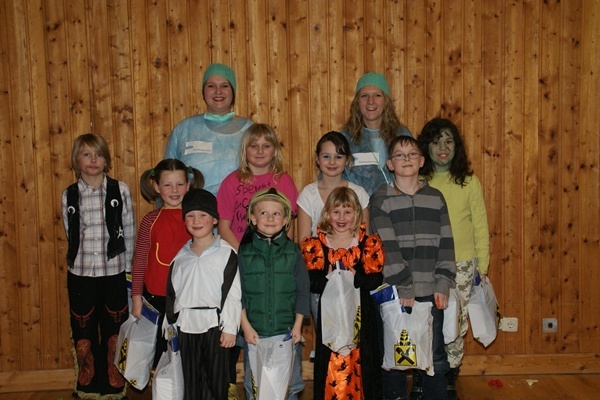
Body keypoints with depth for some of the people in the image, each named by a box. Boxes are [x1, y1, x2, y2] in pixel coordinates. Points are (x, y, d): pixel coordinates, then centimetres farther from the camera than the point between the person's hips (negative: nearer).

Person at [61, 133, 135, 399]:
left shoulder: (120, 190, -4)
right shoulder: (69, 195, 2)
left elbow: (130, 234, 0)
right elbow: (71, 236, 8)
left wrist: (127, 269, 1)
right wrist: (81, 259, 7)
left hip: (114, 274, -1)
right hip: (81, 275, 2)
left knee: (114, 332, 10)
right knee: (84, 335, 11)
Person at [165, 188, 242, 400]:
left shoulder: (226, 252, -6)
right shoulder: (181, 256, 9)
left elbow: (232, 293, -8)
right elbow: (172, 292, 15)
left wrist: (230, 328, -10)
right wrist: (171, 323, 13)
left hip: (214, 324, -4)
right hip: (186, 325, 4)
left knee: (216, 380, 5)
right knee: (190, 380, 13)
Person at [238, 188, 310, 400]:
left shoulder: (293, 251, 1)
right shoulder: (244, 252, 0)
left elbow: (302, 291, 2)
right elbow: (238, 293, 0)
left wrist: (298, 325, -3)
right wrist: (246, 326, -7)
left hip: (287, 331, 0)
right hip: (254, 332, 0)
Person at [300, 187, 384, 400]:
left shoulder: (368, 244, 4)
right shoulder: (316, 245, 4)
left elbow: (376, 279, -4)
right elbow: (310, 282, -5)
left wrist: (357, 278, -20)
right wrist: (327, 279, -23)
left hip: (361, 313, 0)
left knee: (360, 362, 4)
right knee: (330, 364, 2)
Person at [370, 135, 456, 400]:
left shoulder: (435, 198, 9)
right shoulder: (380, 200, -1)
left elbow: (446, 244, 7)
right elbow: (387, 247, -9)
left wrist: (443, 284, -1)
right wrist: (404, 287, -13)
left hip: (430, 291, 2)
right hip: (394, 292, -2)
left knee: (435, 355, 7)